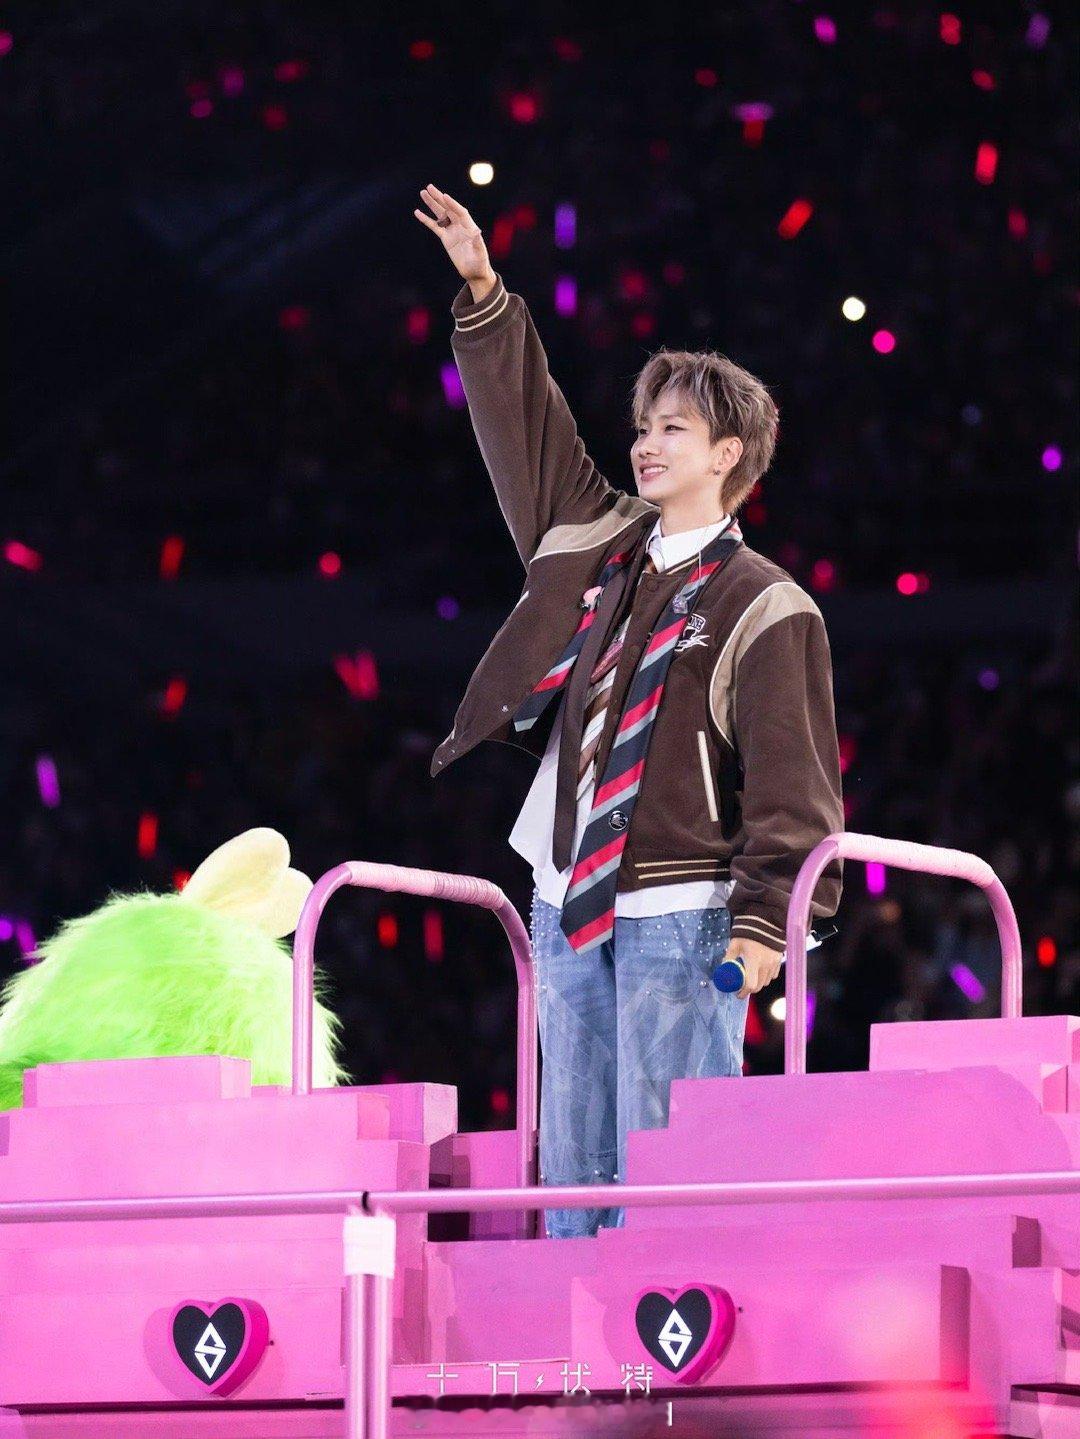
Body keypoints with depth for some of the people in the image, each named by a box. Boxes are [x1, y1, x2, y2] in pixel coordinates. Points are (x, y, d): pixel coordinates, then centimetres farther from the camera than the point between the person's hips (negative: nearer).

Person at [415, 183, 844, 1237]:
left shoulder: (762, 609, -4)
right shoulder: (599, 547, 14)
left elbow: (793, 782, -9)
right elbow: (525, 428, 21)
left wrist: (765, 919, -18)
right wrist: (482, 295, 14)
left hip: (680, 914, -7)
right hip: (569, 902, 7)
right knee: (574, 1166, 5)